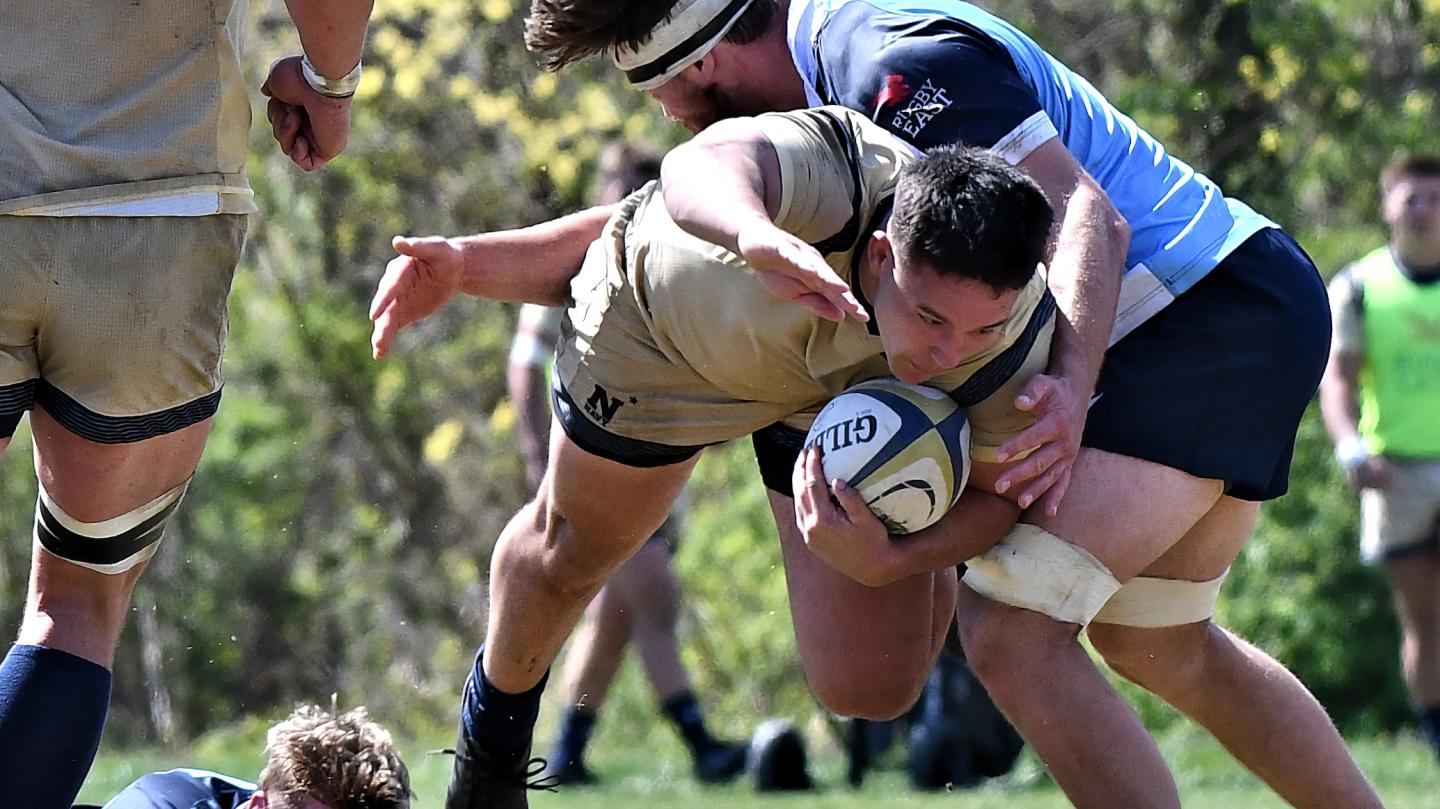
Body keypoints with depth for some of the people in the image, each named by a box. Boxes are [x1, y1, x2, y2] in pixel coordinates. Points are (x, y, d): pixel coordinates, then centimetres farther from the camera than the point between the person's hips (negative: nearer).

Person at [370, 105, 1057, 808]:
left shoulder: (1012, 351, -36)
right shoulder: (825, 177, -48)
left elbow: (997, 488, -18)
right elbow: (698, 168, -69)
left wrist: (886, 561, -37)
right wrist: (754, 230, -93)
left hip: (842, 403, 1)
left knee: (871, 685, -9)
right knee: (572, 546, 21)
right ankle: (491, 735, 54)